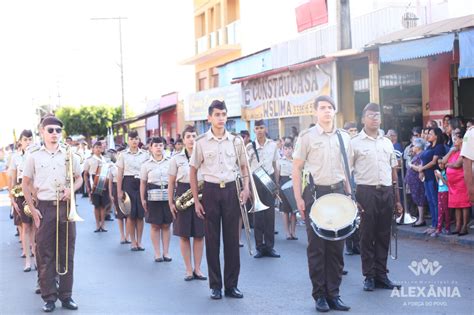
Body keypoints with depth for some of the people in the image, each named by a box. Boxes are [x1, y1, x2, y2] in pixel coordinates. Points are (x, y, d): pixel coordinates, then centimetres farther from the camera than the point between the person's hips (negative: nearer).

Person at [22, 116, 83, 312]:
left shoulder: (69, 155, 7)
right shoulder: (34, 156, 2)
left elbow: (79, 178, 16)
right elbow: (25, 184, 5)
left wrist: (72, 189, -6)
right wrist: (32, 209, -2)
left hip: (65, 207, 2)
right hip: (44, 209, -1)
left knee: (67, 253, 4)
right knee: (45, 254, 1)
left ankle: (66, 295, 13)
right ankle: (49, 297, 8)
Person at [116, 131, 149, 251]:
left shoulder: (145, 155, 8)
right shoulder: (123, 155, 5)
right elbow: (120, 174, 5)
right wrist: (119, 191, -1)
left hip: (142, 184, 1)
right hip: (128, 183, -1)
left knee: (140, 214, 2)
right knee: (131, 214, -1)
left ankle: (139, 241, 12)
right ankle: (133, 242, 9)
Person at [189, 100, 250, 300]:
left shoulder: (236, 141, 3)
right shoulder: (201, 142, -2)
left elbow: (243, 167, 14)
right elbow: (193, 172, 3)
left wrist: (246, 188, -3)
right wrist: (196, 201, -1)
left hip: (231, 190, 1)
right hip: (211, 190, -1)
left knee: (232, 238, 4)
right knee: (212, 239, 4)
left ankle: (231, 285, 14)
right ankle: (215, 285, 15)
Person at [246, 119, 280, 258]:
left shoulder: (273, 145, 4)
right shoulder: (249, 147, -2)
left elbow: (275, 165, 10)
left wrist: (277, 183, 8)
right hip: (255, 180, -1)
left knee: (270, 214, 3)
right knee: (257, 215, 1)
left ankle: (269, 246, 11)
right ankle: (260, 247, 10)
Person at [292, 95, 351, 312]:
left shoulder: (344, 137, 9)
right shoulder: (306, 136, -3)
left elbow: (346, 169, 16)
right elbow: (296, 169, -2)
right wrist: (299, 198, -8)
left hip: (338, 192, 4)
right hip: (315, 193, -3)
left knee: (337, 246, 6)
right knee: (317, 246, 2)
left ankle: (333, 294, 15)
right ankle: (320, 295, 12)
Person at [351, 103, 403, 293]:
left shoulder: (387, 142, 14)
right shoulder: (355, 143, 0)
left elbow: (393, 171, 16)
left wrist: (397, 199, 13)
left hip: (387, 192, 4)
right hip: (366, 192, -4)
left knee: (384, 235, 7)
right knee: (367, 235, 1)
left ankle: (381, 274, 16)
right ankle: (369, 276, 10)